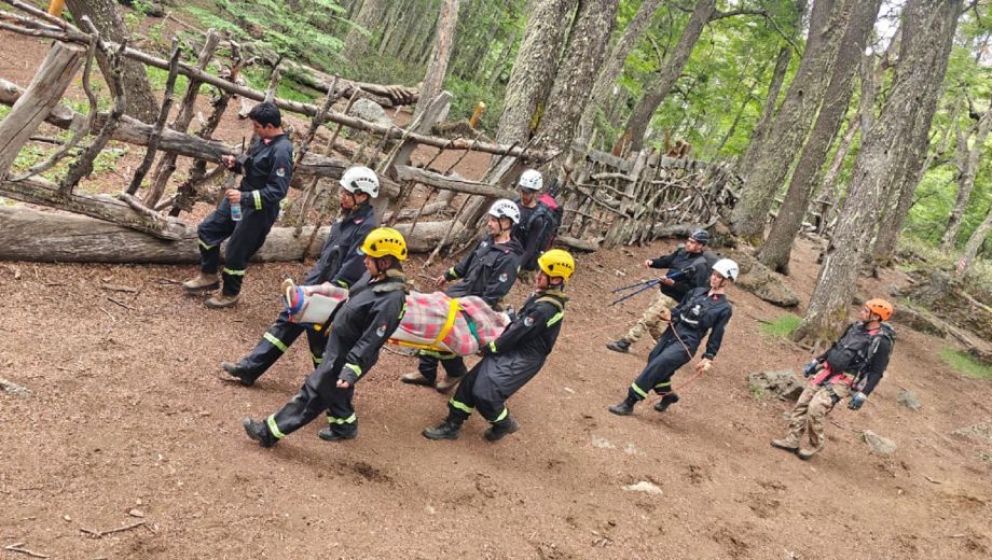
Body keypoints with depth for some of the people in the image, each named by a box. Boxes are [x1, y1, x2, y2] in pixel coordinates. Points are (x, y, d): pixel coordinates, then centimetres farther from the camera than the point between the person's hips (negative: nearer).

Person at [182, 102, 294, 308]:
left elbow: (277, 191, -28)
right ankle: (208, 276, 34)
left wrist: (244, 197, -30)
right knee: (207, 229, 16)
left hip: (259, 210, -9)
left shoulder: (281, 151, -27)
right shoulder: (262, 139, 0)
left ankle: (230, 294, 29)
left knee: (235, 253, 4)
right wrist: (236, 162, -2)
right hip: (242, 198, 9)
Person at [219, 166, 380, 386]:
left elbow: (352, 267, -24)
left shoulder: (365, 227, -21)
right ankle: (249, 368, 18)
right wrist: (312, 279, 19)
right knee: (287, 321, 11)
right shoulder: (347, 217, 7)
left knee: (320, 338, 5)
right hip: (314, 284, 9)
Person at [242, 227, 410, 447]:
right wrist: (333, 320, 25)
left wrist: (351, 369, -31)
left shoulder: (391, 299, -32)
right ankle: (344, 426, 50)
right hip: (338, 344, 9)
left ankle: (270, 432, 16)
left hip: (346, 355, -8)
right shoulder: (375, 277, -6)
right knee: (333, 390, 27)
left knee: (313, 392, 4)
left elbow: (371, 340, -31)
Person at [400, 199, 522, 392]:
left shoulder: (509, 258, -24)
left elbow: (493, 294, -25)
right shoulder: (488, 241, 1)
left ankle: (456, 372, 17)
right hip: (459, 290, 8)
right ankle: (426, 372, 23)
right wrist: (448, 275, 26)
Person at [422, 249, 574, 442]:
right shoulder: (544, 296, 5)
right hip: (515, 350, 9)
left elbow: (517, 333, -22)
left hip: (523, 359, -9)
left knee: (484, 392, -13)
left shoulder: (546, 308, -26)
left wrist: (490, 349, -12)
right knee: (471, 381, 4)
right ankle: (452, 425, 14)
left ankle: (504, 423, 15)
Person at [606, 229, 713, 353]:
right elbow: (666, 261, 14)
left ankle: (625, 343, 1)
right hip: (662, 292, 9)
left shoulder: (701, 266, -22)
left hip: (672, 299, -9)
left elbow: (695, 290, -25)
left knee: (647, 319, -6)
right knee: (654, 323, 18)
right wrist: (652, 262, -6)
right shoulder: (682, 252, 2)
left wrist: (673, 283, -30)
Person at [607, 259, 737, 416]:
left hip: (687, 343, -7)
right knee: (653, 361, 11)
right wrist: (670, 316, -2)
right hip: (671, 333, 7)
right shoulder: (697, 291, 12)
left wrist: (708, 358, -7)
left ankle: (629, 403, -13)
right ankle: (668, 395, 39)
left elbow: (716, 336, -3)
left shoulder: (725, 308, -4)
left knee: (655, 367, -18)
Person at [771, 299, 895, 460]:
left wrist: (862, 394, -18)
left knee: (816, 408, -18)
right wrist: (815, 362, 20)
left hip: (844, 380, -7)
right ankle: (792, 440, 10)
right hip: (827, 371, 7)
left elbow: (876, 372, -13)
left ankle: (815, 445, 3)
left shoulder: (882, 342, -14)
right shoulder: (856, 326, 8)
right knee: (802, 403, 2)